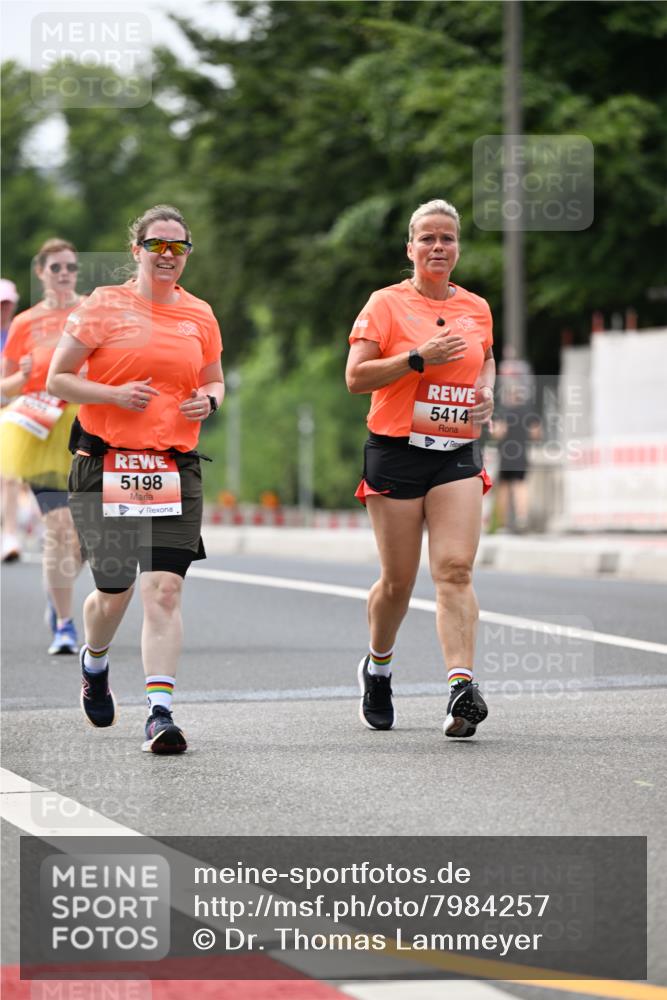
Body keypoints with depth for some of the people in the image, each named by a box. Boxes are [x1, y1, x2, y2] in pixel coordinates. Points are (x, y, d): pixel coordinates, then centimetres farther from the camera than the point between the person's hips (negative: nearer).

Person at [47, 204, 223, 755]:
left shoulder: (200, 315, 10)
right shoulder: (105, 305, 1)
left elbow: (215, 382, 24)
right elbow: (57, 379, 1)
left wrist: (208, 400, 1)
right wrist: (114, 394, -14)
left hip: (175, 468, 2)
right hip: (106, 464, -2)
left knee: (165, 588, -13)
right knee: (114, 589, 6)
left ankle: (160, 710, -17)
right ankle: (95, 663, 40)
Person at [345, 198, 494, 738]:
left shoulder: (476, 308, 11)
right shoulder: (387, 304, -1)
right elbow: (355, 376, -8)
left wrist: (487, 391, 7)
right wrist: (419, 358, -18)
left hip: (458, 455, 3)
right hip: (396, 451, -2)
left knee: (455, 568, -14)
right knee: (398, 580, 4)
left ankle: (462, 685, -24)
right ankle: (377, 667, 32)